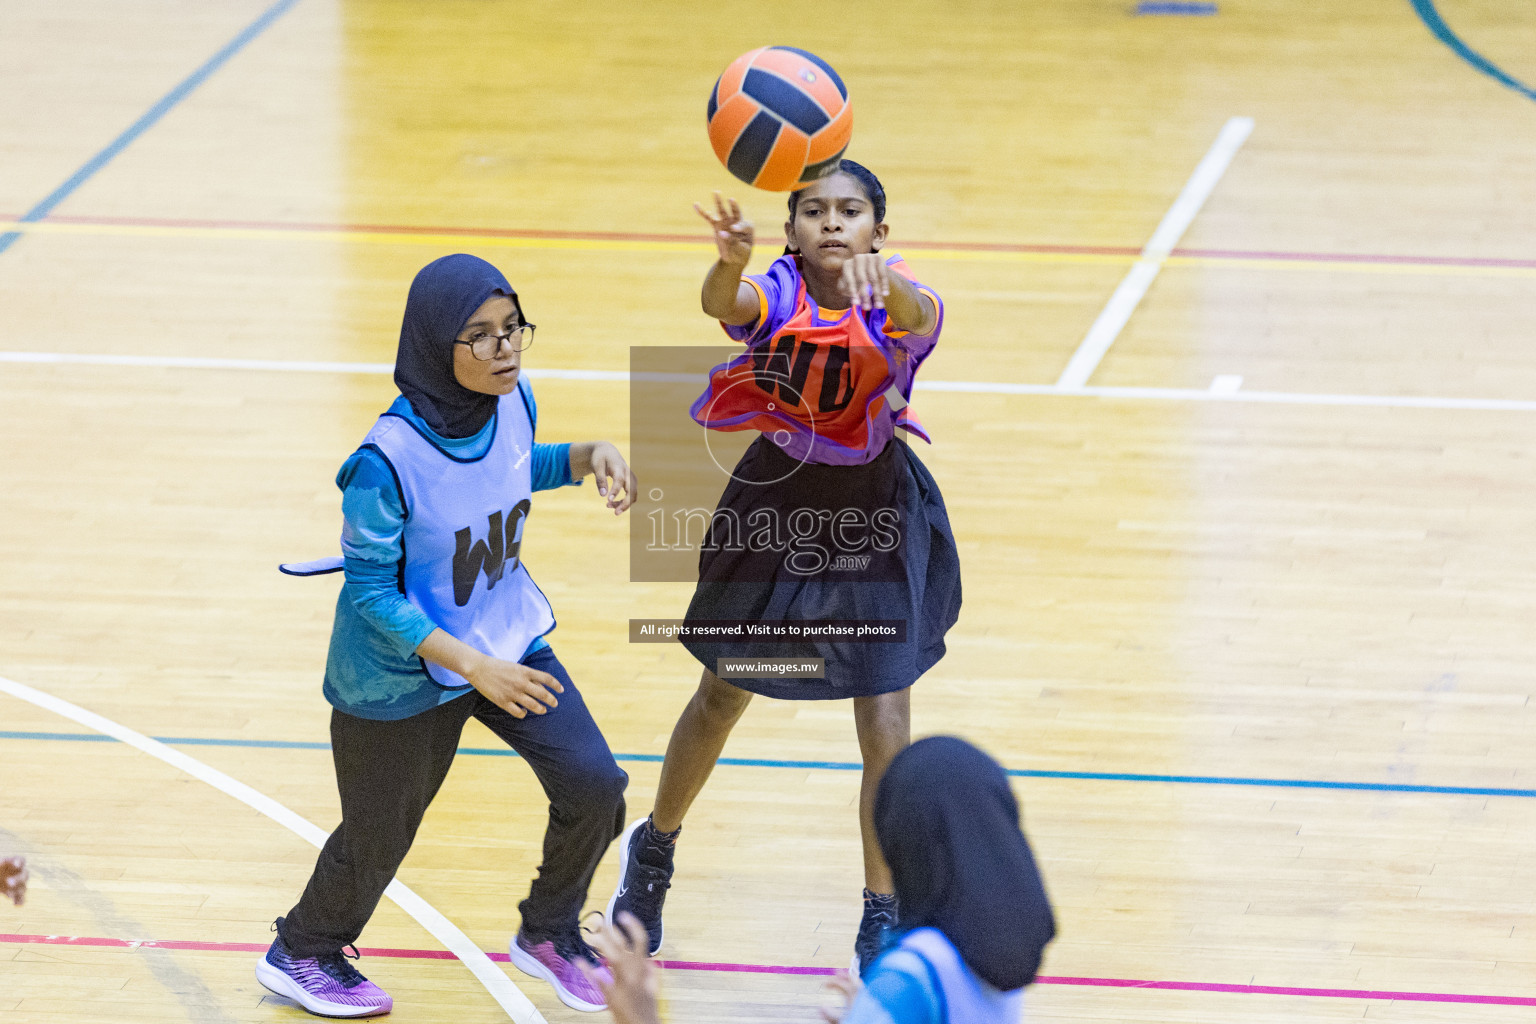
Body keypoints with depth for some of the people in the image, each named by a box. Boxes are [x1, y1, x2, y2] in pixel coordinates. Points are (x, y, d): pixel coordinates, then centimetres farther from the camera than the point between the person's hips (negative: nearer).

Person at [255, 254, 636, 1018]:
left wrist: (587, 457, -9)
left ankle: (548, 934, 26)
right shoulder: (388, 459, -33)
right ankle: (301, 954, 44)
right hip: (402, 675, -5)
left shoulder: (513, 402, -14)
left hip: (508, 638, 6)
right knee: (380, 833, 14)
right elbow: (370, 591, -26)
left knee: (593, 784, -2)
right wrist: (471, 666, -32)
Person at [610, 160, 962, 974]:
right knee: (720, 703, 17)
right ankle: (653, 851, 43)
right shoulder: (775, 293, -18)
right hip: (774, 508, 1)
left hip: (872, 521, -1)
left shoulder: (896, 303, -21)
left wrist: (880, 278, -68)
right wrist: (728, 260, -65)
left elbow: (917, 320, -45)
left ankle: (882, 920, 11)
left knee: (887, 732, -6)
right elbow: (722, 303, -41)